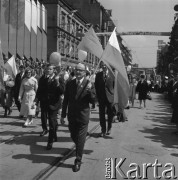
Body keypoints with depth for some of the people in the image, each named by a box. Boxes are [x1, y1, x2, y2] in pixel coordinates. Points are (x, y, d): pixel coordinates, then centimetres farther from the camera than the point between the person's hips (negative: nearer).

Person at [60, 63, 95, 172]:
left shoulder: (89, 84, -8)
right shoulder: (70, 83, 2)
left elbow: (93, 101, -11)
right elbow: (66, 100, 6)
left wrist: (89, 90, -27)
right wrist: (63, 114, 5)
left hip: (83, 116, -4)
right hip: (72, 116, 4)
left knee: (80, 140, 1)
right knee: (74, 137, 19)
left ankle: (78, 161, 12)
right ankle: (79, 149, 48)